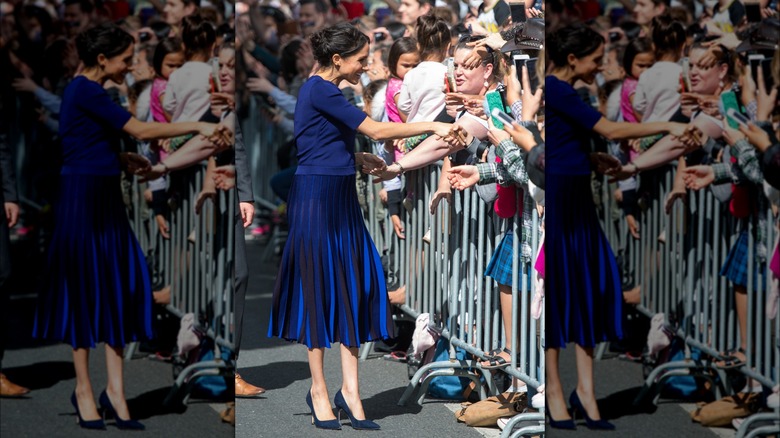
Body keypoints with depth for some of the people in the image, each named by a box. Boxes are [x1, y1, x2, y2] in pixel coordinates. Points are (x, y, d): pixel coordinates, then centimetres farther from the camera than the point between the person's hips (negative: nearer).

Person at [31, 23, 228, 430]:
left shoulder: (90, 91, 13)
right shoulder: (85, 92, -15)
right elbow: (141, 129, -20)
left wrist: (122, 158, 9)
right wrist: (198, 126, -17)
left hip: (104, 199, 9)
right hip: (83, 199, -9)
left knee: (119, 285, 3)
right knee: (85, 289, 0)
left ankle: (115, 390, 3)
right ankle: (84, 390, 10)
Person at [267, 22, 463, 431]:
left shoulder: (326, 91, 14)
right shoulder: (320, 91, -15)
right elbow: (376, 130, -19)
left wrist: (357, 159, 13)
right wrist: (433, 127, -16)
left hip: (340, 197, 9)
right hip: (316, 196, -9)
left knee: (351, 286, 3)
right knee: (319, 288, -1)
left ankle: (350, 389, 3)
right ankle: (318, 391, 8)